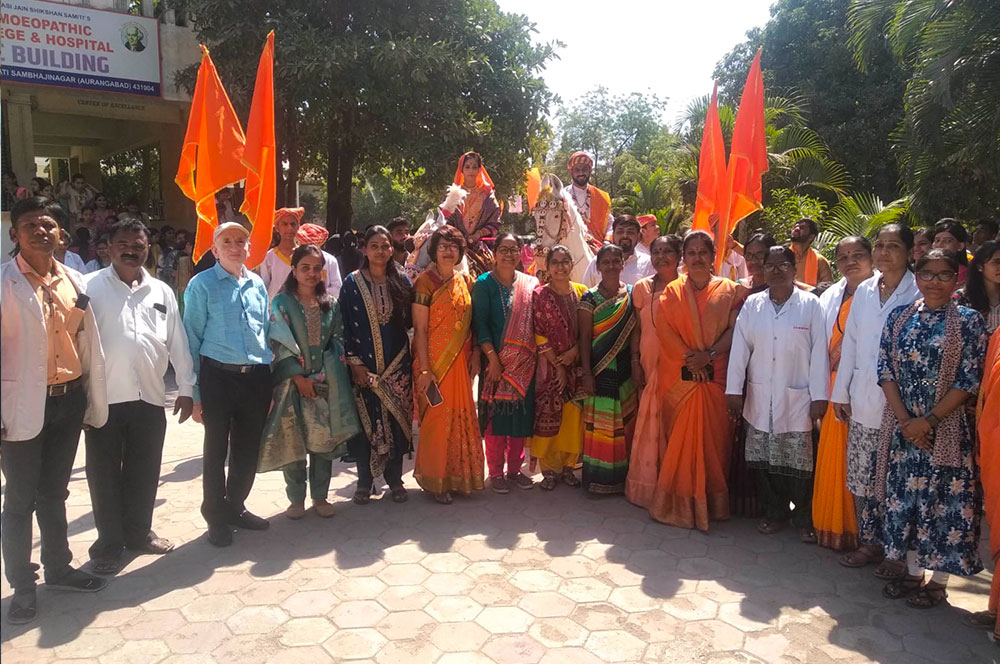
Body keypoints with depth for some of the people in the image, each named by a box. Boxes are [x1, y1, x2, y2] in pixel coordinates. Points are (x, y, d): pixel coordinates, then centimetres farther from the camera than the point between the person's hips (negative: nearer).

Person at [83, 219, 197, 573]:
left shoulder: (161, 291, 10)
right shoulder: (91, 287, -2)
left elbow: (178, 342, 11)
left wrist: (185, 388, 8)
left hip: (149, 398, 3)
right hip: (103, 398, -3)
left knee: (144, 473, 14)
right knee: (105, 474, 8)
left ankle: (139, 532, 31)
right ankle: (109, 542, 22)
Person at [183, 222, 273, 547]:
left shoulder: (257, 284, 9)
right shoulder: (201, 285, -4)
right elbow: (192, 339, -4)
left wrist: (269, 382, 12)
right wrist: (194, 392, -7)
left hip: (257, 376, 4)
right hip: (218, 377, -4)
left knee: (248, 449, 13)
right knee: (216, 449, 7)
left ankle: (235, 506, 33)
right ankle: (216, 516, 24)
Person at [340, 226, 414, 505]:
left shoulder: (402, 282, 7)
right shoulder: (352, 283, 0)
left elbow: (409, 322, 9)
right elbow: (345, 325, -3)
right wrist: (354, 363, -8)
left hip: (396, 366, 2)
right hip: (363, 366, -2)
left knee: (396, 422, 4)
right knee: (365, 423, 3)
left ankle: (395, 479, 18)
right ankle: (364, 481, 16)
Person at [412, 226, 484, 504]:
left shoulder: (466, 281, 9)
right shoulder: (425, 283, -7)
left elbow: (472, 322, 12)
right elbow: (420, 329, -11)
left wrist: (475, 354, 2)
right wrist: (424, 369, -15)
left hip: (460, 361, 5)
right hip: (434, 362, -5)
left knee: (461, 417, 9)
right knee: (436, 419, 0)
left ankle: (457, 476, 25)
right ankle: (435, 480, 15)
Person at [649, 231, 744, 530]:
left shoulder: (729, 290, 6)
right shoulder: (672, 292, 7)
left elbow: (734, 330, -2)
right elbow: (664, 328, -4)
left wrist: (709, 354, -16)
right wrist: (689, 358, -14)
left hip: (716, 377, 0)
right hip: (680, 378, 0)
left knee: (714, 438, 4)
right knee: (680, 439, 2)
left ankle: (712, 502, 16)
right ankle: (679, 502, 11)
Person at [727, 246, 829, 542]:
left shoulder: (810, 304, -2)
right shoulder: (752, 304, 4)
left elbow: (819, 351, -4)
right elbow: (740, 347, 2)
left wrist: (819, 396, -7)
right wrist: (734, 390, -1)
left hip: (797, 398, -2)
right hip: (760, 398, 3)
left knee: (799, 462, 2)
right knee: (762, 461, 8)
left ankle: (805, 520, 20)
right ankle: (774, 514, 25)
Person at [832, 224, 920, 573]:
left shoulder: (919, 293, -6)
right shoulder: (863, 291, 9)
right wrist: (840, 392, 11)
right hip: (862, 401, 5)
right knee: (860, 478, 10)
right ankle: (869, 542, 26)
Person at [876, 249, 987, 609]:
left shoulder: (968, 321, -4)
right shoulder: (899, 317, 5)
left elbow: (969, 381, -9)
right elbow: (885, 370, 1)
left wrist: (928, 421, -14)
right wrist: (904, 420, -10)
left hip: (946, 429, -3)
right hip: (901, 426, 3)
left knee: (944, 501, 4)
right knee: (904, 497, 11)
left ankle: (937, 581, 20)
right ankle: (913, 572, 27)